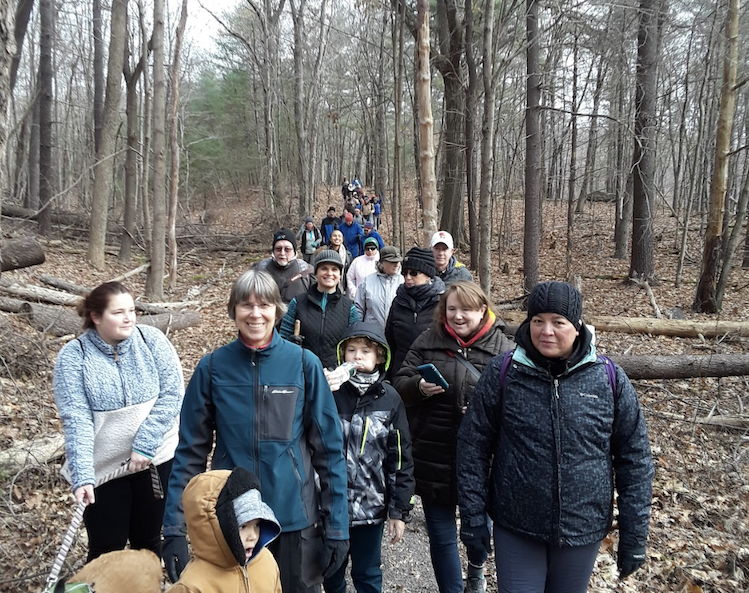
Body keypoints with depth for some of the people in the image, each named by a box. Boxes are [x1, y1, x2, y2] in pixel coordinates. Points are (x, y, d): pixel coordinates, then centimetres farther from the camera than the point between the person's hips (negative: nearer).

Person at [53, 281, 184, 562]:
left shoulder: (151, 339, -7)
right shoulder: (73, 356, -10)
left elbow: (172, 393, -12)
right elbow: (76, 419, -16)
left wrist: (144, 446, -18)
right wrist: (82, 475, -26)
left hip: (155, 460, 1)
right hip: (103, 468, -1)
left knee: (147, 539, 16)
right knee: (106, 548, 10)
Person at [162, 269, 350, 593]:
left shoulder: (304, 364, -8)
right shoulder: (212, 367, -4)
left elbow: (329, 448, -5)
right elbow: (190, 450, -1)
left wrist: (336, 526, -6)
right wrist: (174, 527, -5)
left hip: (295, 518, -1)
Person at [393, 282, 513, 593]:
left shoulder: (502, 347, -4)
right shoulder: (428, 340, 0)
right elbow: (400, 384, 2)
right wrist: (419, 387, -20)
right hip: (433, 456, 0)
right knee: (441, 534, 11)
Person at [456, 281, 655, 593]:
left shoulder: (610, 378, -8)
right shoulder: (503, 372, -10)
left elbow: (635, 459, -1)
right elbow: (473, 445, -4)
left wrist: (634, 535, 0)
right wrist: (473, 515, -3)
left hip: (583, 530, 2)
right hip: (515, 527, -1)